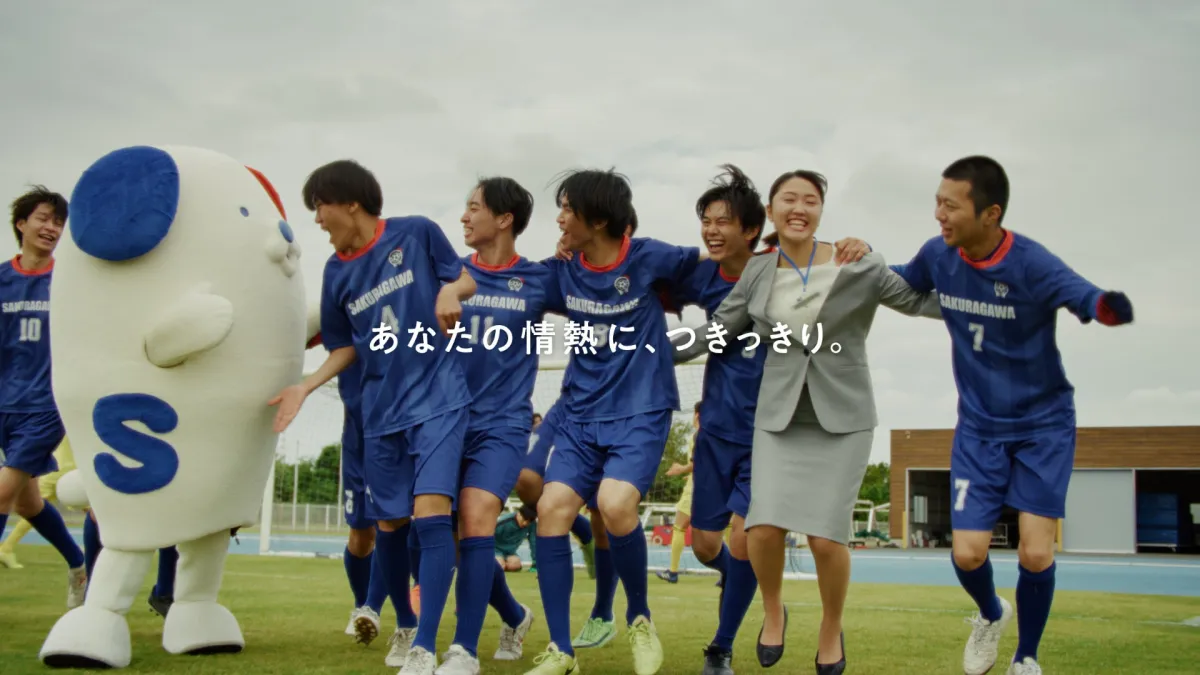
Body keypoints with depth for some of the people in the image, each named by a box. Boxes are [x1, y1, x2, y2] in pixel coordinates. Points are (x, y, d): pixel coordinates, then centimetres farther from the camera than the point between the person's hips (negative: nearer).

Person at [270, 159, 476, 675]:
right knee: (390, 525, 9)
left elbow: (467, 281, 6)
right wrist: (305, 387, 0)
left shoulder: (417, 232, -5)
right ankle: (404, 624, 33)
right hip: (382, 409, 5)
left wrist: (450, 290, -17)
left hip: (439, 397, -4)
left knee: (431, 514, -18)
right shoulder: (336, 271, 6)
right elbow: (346, 347, 13)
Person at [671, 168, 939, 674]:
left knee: (826, 537, -10)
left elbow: (918, 300, 2)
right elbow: (717, 331, 9)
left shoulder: (858, 267, -8)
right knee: (764, 529, -13)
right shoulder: (757, 273, 1)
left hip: (842, 417, -2)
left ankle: (831, 627, 20)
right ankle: (773, 609, 19)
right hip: (780, 415, 2)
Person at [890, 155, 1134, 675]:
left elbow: (1084, 295, -39)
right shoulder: (938, 256, -9)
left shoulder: (1030, 263, -22)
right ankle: (990, 615, 32)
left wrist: (1107, 307, -63)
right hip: (979, 427, 3)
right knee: (967, 555, -5)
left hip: (1043, 425, -3)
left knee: (1035, 555, -8)